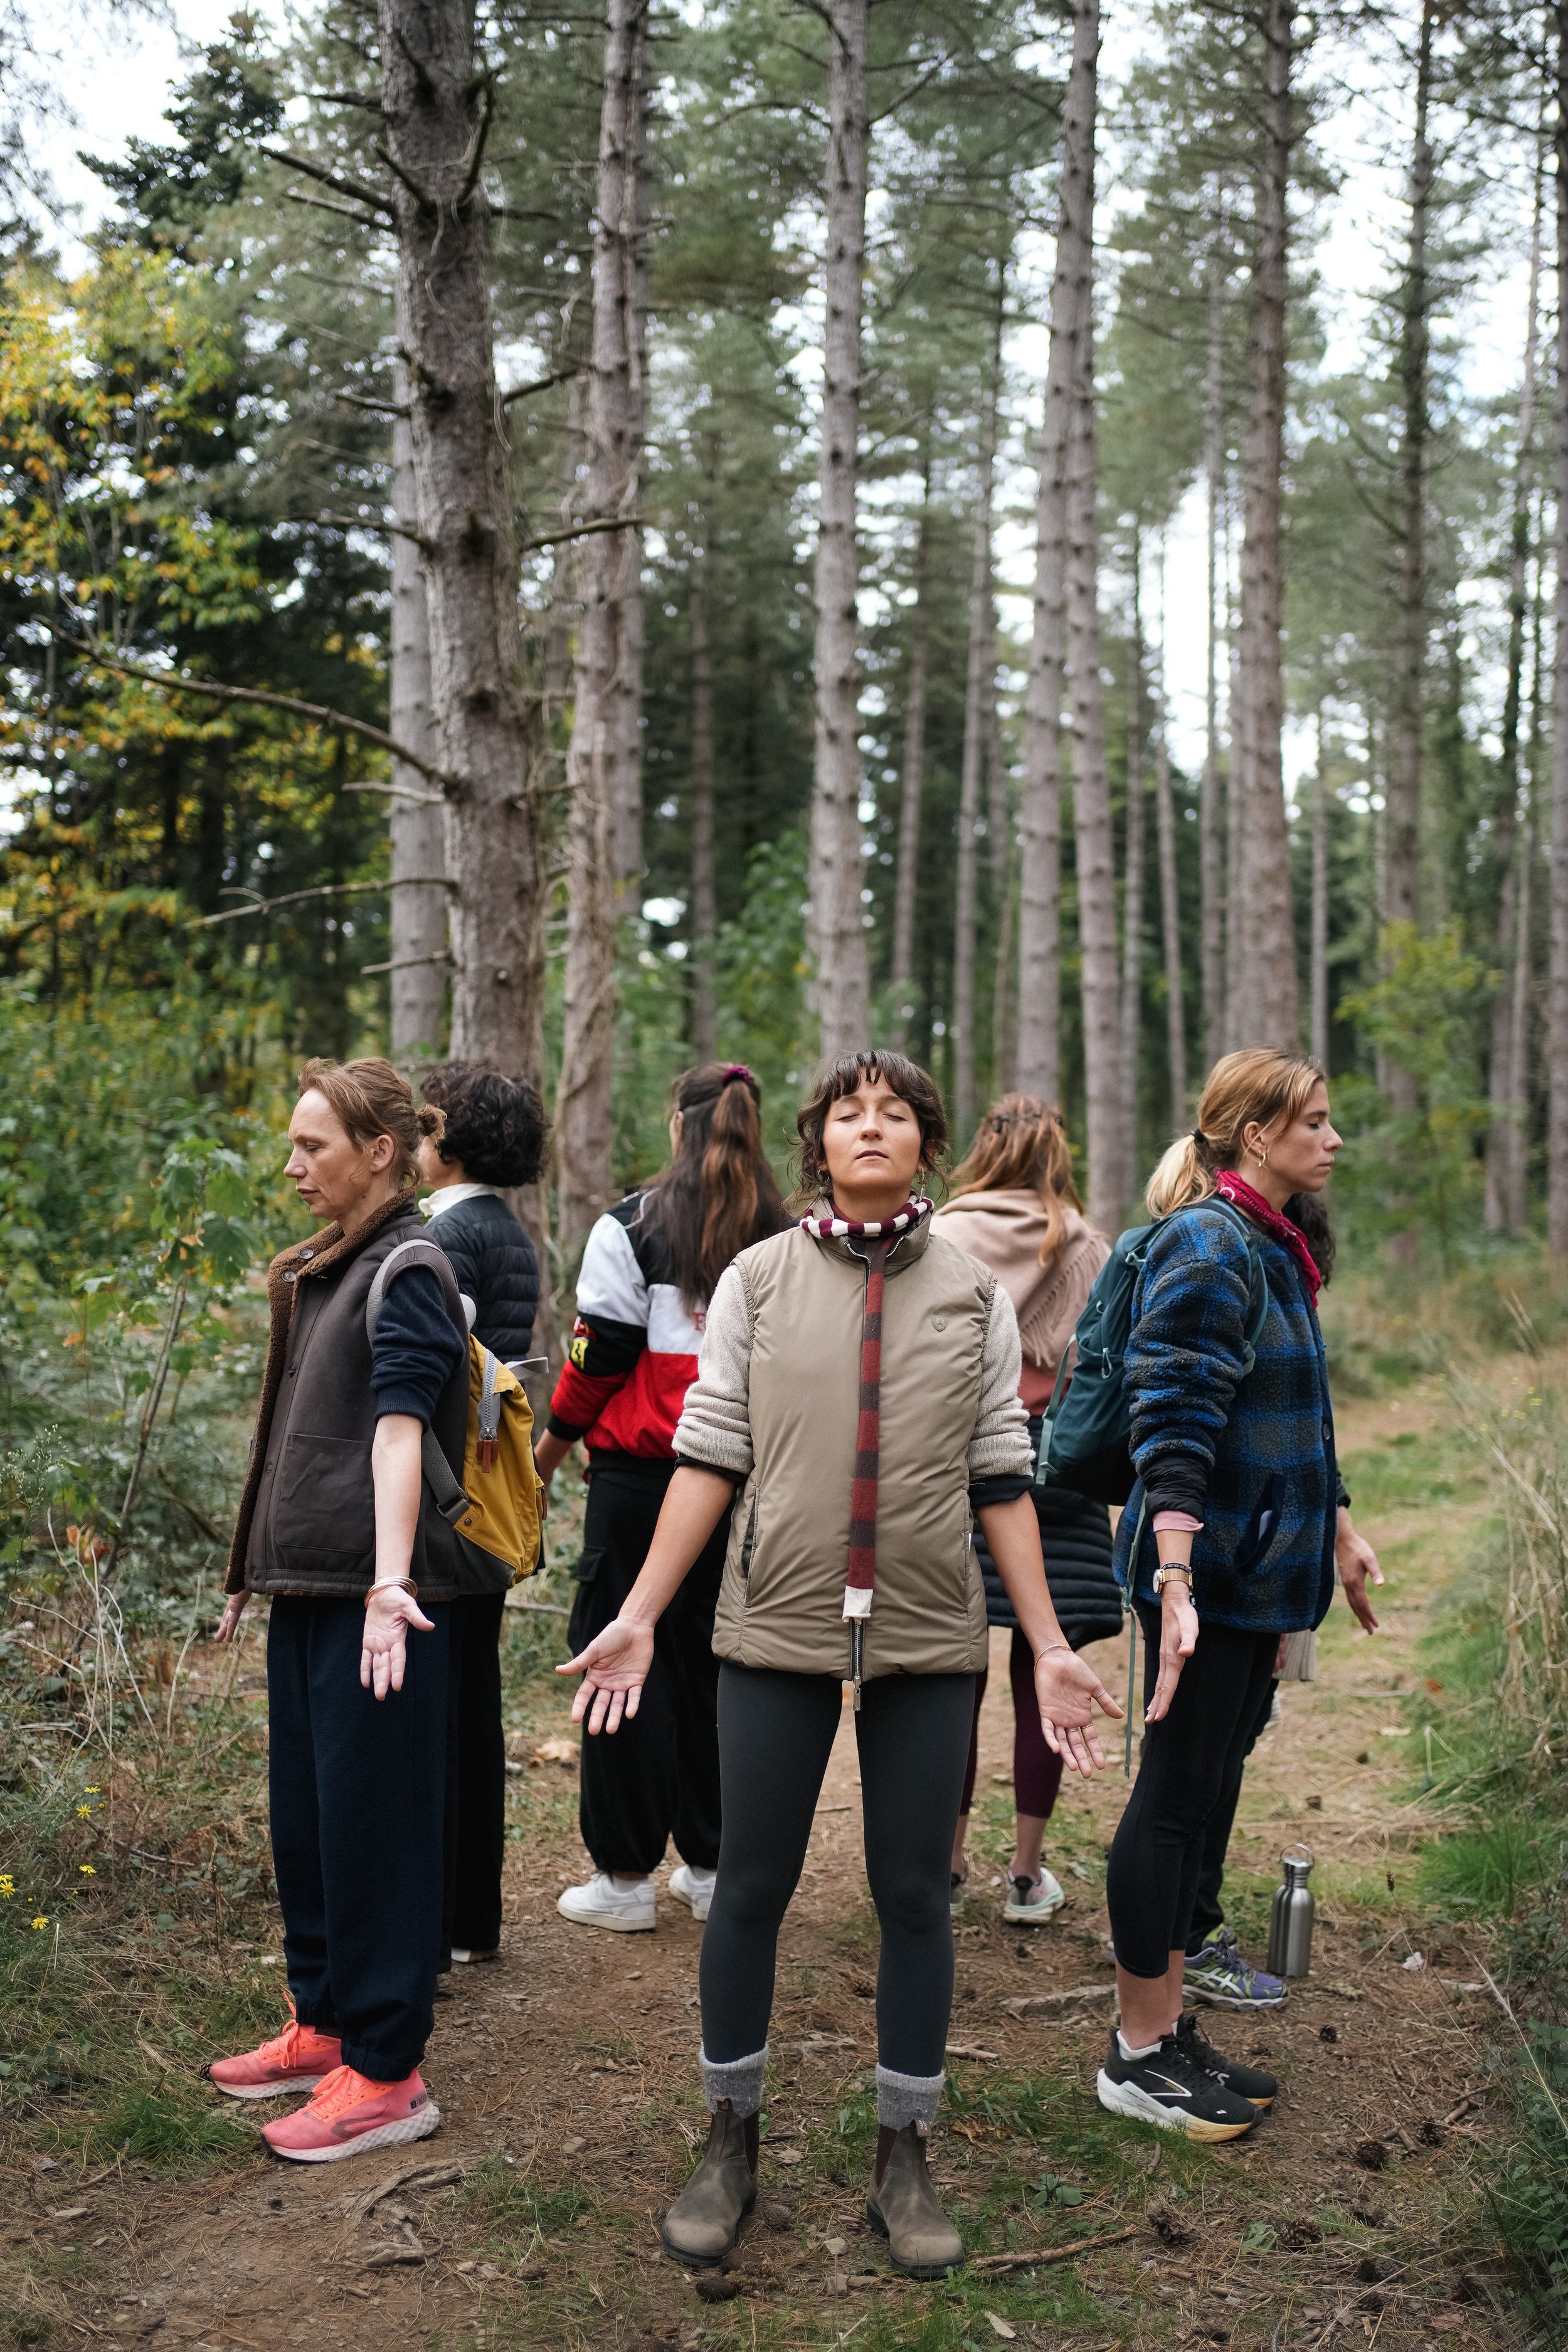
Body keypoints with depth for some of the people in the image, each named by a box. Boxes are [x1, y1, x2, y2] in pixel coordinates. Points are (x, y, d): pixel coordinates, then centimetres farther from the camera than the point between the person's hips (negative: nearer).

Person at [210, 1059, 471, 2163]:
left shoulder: (409, 1272, -12)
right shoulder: (323, 1269, 15)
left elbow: (397, 1432, -24)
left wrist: (388, 1585, -34)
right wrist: (260, 1567, 23)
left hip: (371, 1595, -9)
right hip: (307, 1585, 9)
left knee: (372, 1822, -1)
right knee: (304, 1813, 16)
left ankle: (386, 2073, 9)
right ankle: (324, 2025, 31)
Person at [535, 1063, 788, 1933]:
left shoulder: (634, 1225, -7)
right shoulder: (784, 1236, 5)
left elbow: (602, 1352, -8)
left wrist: (553, 1442, 6)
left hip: (642, 1472, -4)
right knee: (714, 1660, 13)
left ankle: (625, 1876, 8)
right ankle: (710, 1865, 19)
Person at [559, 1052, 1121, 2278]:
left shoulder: (975, 1293, 5)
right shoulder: (758, 1279, 4)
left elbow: (1001, 1481, 5)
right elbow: (709, 1460, 3)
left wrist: (1050, 1645, 2)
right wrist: (638, 1616, -3)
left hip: (930, 1634, 1)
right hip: (780, 1625, 0)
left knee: (914, 1893, 7)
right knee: (751, 1886, 6)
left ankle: (905, 2159, 23)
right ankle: (731, 2144, 25)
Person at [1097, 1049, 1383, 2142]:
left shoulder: (1276, 1249, 15)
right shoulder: (1209, 1245, -16)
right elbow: (1174, 1427, -23)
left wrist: (1337, 1529, 28)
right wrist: (1175, 1585, -29)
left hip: (1258, 1574, 10)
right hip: (1210, 1570, -9)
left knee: (1203, 1795, 14)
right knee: (1177, 1795, -1)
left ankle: (1170, 2033, 24)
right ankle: (1138, 2054, 10)